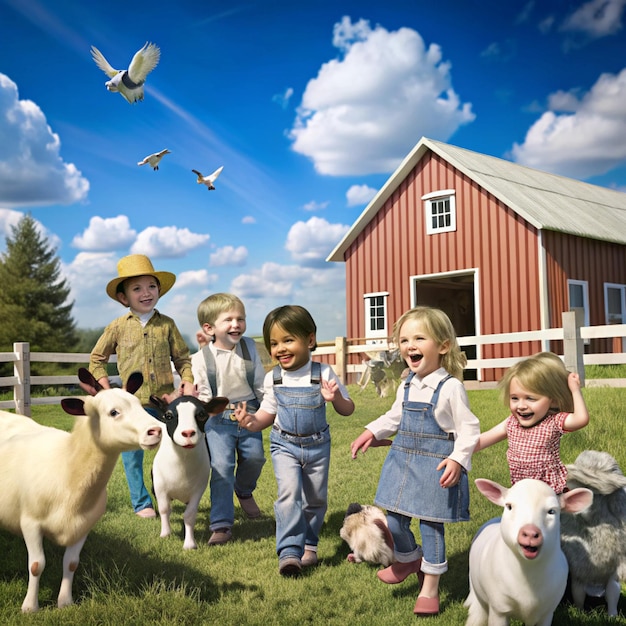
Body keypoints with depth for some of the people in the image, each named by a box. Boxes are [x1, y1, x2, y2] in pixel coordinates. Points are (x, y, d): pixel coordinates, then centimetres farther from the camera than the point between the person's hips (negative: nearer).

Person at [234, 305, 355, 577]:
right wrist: (251, 421, -16)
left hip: (317, 445, 0)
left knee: (316, 498, 12)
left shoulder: (323, 374, -12)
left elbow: (348, 410, -5)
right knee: (289, 493, -18)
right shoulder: (273, 379, -5)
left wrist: (336, 398, -28)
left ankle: (308, 545, 33)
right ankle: (289, 552, -13)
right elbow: (268, 414, 6)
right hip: (284, 445, 0)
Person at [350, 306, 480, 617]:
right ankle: (408, 558, 41)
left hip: (435, 465, -6)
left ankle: (429, 589, 17)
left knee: (431, 525, 2)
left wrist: (458, 460, -24)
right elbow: (394, 417, 21)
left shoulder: (451, 387, -14)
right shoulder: (406, 386, 6)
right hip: (403, 460, 6)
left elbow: (468, 429, -12)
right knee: (394, 519, 10)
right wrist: (371, 432, 9)